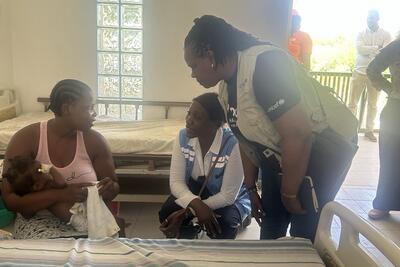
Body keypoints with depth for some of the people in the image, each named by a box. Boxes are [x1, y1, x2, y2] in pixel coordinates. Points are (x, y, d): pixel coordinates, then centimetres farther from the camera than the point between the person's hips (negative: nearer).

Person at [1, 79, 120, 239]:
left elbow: (114, 185, 8)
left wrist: (109, 189, -18)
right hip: (39, 221, -2)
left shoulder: (94, 140, -3)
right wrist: (60, 194, -28)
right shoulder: (26, 138, -10)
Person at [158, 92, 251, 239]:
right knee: (167, 213, -24)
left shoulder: (233, 144, -31)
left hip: (230, 200, -3)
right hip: (194, 192, 4)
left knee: (224, 223, -34)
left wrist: (186, 212, -30)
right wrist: (197, 205, -38)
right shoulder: (183, 137, -17)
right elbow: (176, 181, -17)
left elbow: (228, 195, -27)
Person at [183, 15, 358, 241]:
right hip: (280, 155, 8)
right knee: (270, 229, 15)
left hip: (322, 149, -8)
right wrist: (251, 188, 11)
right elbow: (248, 138, 8)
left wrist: (289, 194, -21)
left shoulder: (262, 65, -29)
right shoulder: (227, 84, -1)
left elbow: (298, 135, -32)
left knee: (305, 235, -3)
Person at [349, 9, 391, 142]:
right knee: (353, 103, -1)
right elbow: (359, 49, -14)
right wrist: (376, 48, -12)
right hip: (359, 72, 0)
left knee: (373, 104, 6)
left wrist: (368, 50, -13)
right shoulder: (361, 33, 5)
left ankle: (369, 130, 15)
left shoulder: (386, 34, 3)